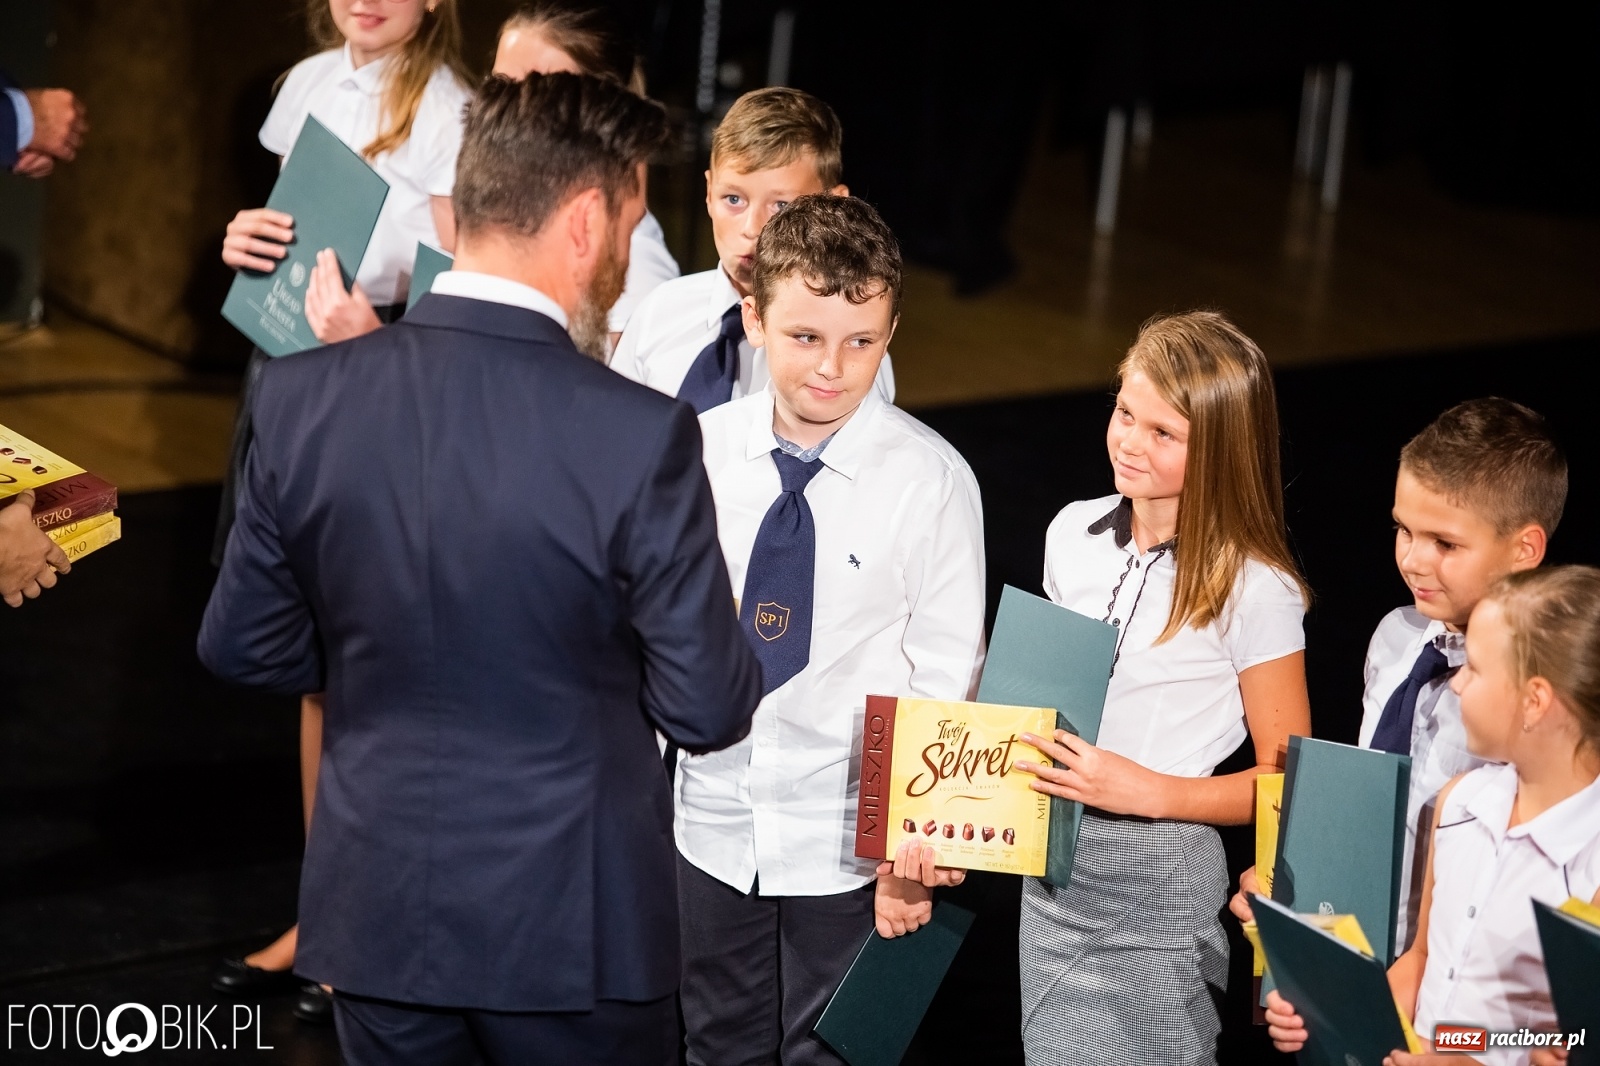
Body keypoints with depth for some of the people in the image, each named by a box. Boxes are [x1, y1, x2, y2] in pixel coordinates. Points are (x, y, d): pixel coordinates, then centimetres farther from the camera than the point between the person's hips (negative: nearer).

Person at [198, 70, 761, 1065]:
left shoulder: (302, 398, -9)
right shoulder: (640, 436, -21)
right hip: (570, 926, -3)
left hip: (377, 910, 4)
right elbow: (708, 709, -13)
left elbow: (243, 645, 2)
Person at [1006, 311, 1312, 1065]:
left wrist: (1143, 790, -19)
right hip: (1051, 861, 6)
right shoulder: (1072, 535, 3)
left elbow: (1283, 782, -9)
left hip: (1159, 875, -6)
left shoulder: (1254, 590, -14)